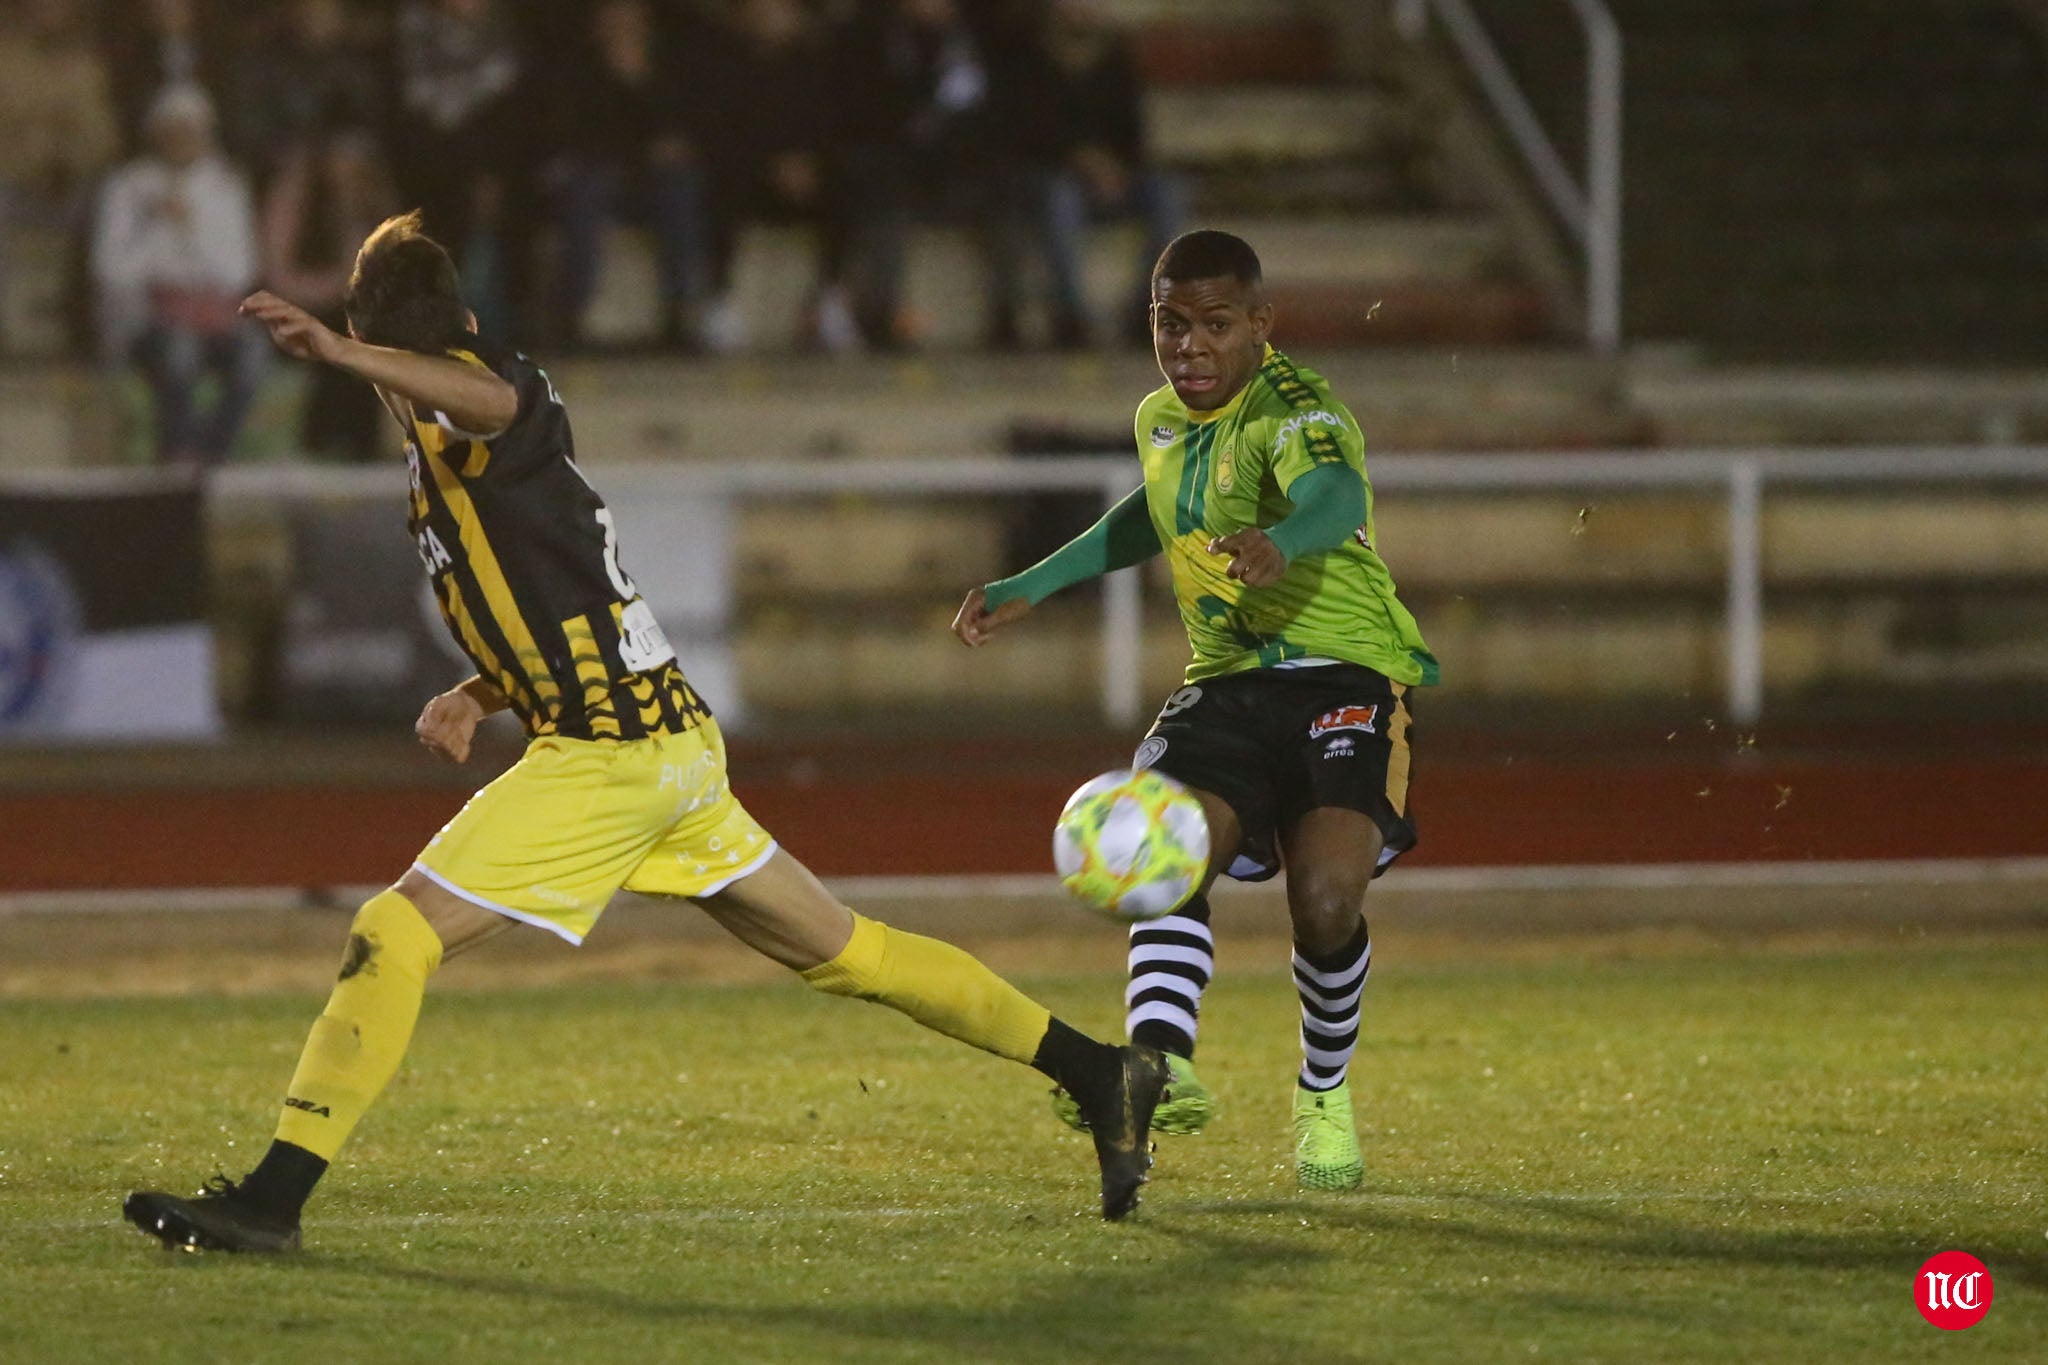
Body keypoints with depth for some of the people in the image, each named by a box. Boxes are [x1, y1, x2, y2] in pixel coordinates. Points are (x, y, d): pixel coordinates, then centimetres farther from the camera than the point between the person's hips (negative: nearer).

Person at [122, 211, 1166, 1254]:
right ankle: (1099, 1074, 24)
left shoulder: (455, 412, -9)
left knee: (394, 935, -11)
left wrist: (336, 352, -51)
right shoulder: (451, 454, 20)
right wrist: (474, 697, 13)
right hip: (674, 738, 10)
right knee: (846, 951, 18)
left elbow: (495, 399, -38)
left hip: (602, 757, -10)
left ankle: (272, 1199, -15)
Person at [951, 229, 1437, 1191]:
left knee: (1325, 898, -24)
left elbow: (1337, 495, -40)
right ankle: (1162, 1060, -42)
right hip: (1226, 682, 6)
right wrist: (1034, 585, 32)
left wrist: (1280, 543, -64)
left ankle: (1325, 1093, 3)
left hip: (1345, 678, -6)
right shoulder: (1161, 421, 9)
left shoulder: (1292, 413, -16)